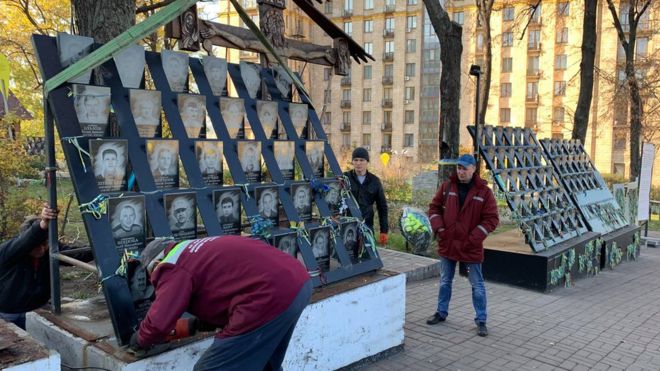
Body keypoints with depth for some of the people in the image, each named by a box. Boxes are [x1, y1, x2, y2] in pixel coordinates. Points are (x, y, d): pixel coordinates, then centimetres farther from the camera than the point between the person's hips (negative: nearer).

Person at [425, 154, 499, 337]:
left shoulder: (484, 191, -8)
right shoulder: (447, 186, 1)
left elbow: (491, 219, -9)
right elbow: (434, 207, 8)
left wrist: (474, 238, -15)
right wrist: (438, 228, -7)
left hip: (471, 247, -3)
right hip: (447, 243, 3)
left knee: (477, 285, 7)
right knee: (445, 281, 18)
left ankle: (481, 320, 19)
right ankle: (441, 312, 34)